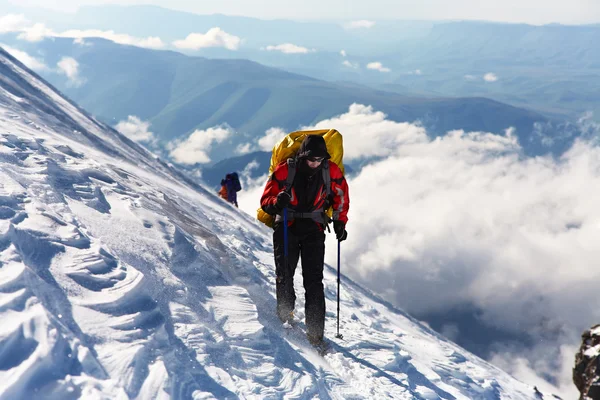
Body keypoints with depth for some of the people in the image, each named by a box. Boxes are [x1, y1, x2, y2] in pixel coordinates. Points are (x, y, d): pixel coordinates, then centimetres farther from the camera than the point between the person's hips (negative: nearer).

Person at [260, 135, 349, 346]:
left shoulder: (332, 172, -7)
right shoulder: (284, 170, -14)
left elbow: (341, 198, 11)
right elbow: (265, 201, -9)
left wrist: (340, 222, 1)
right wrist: (277, 202, -32)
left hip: (313, 229, 1)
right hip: (286, 226, 0)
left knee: (314, 280, -6)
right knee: (284, 274, -6)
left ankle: (315, 332, -4)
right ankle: (285, 316, 15)